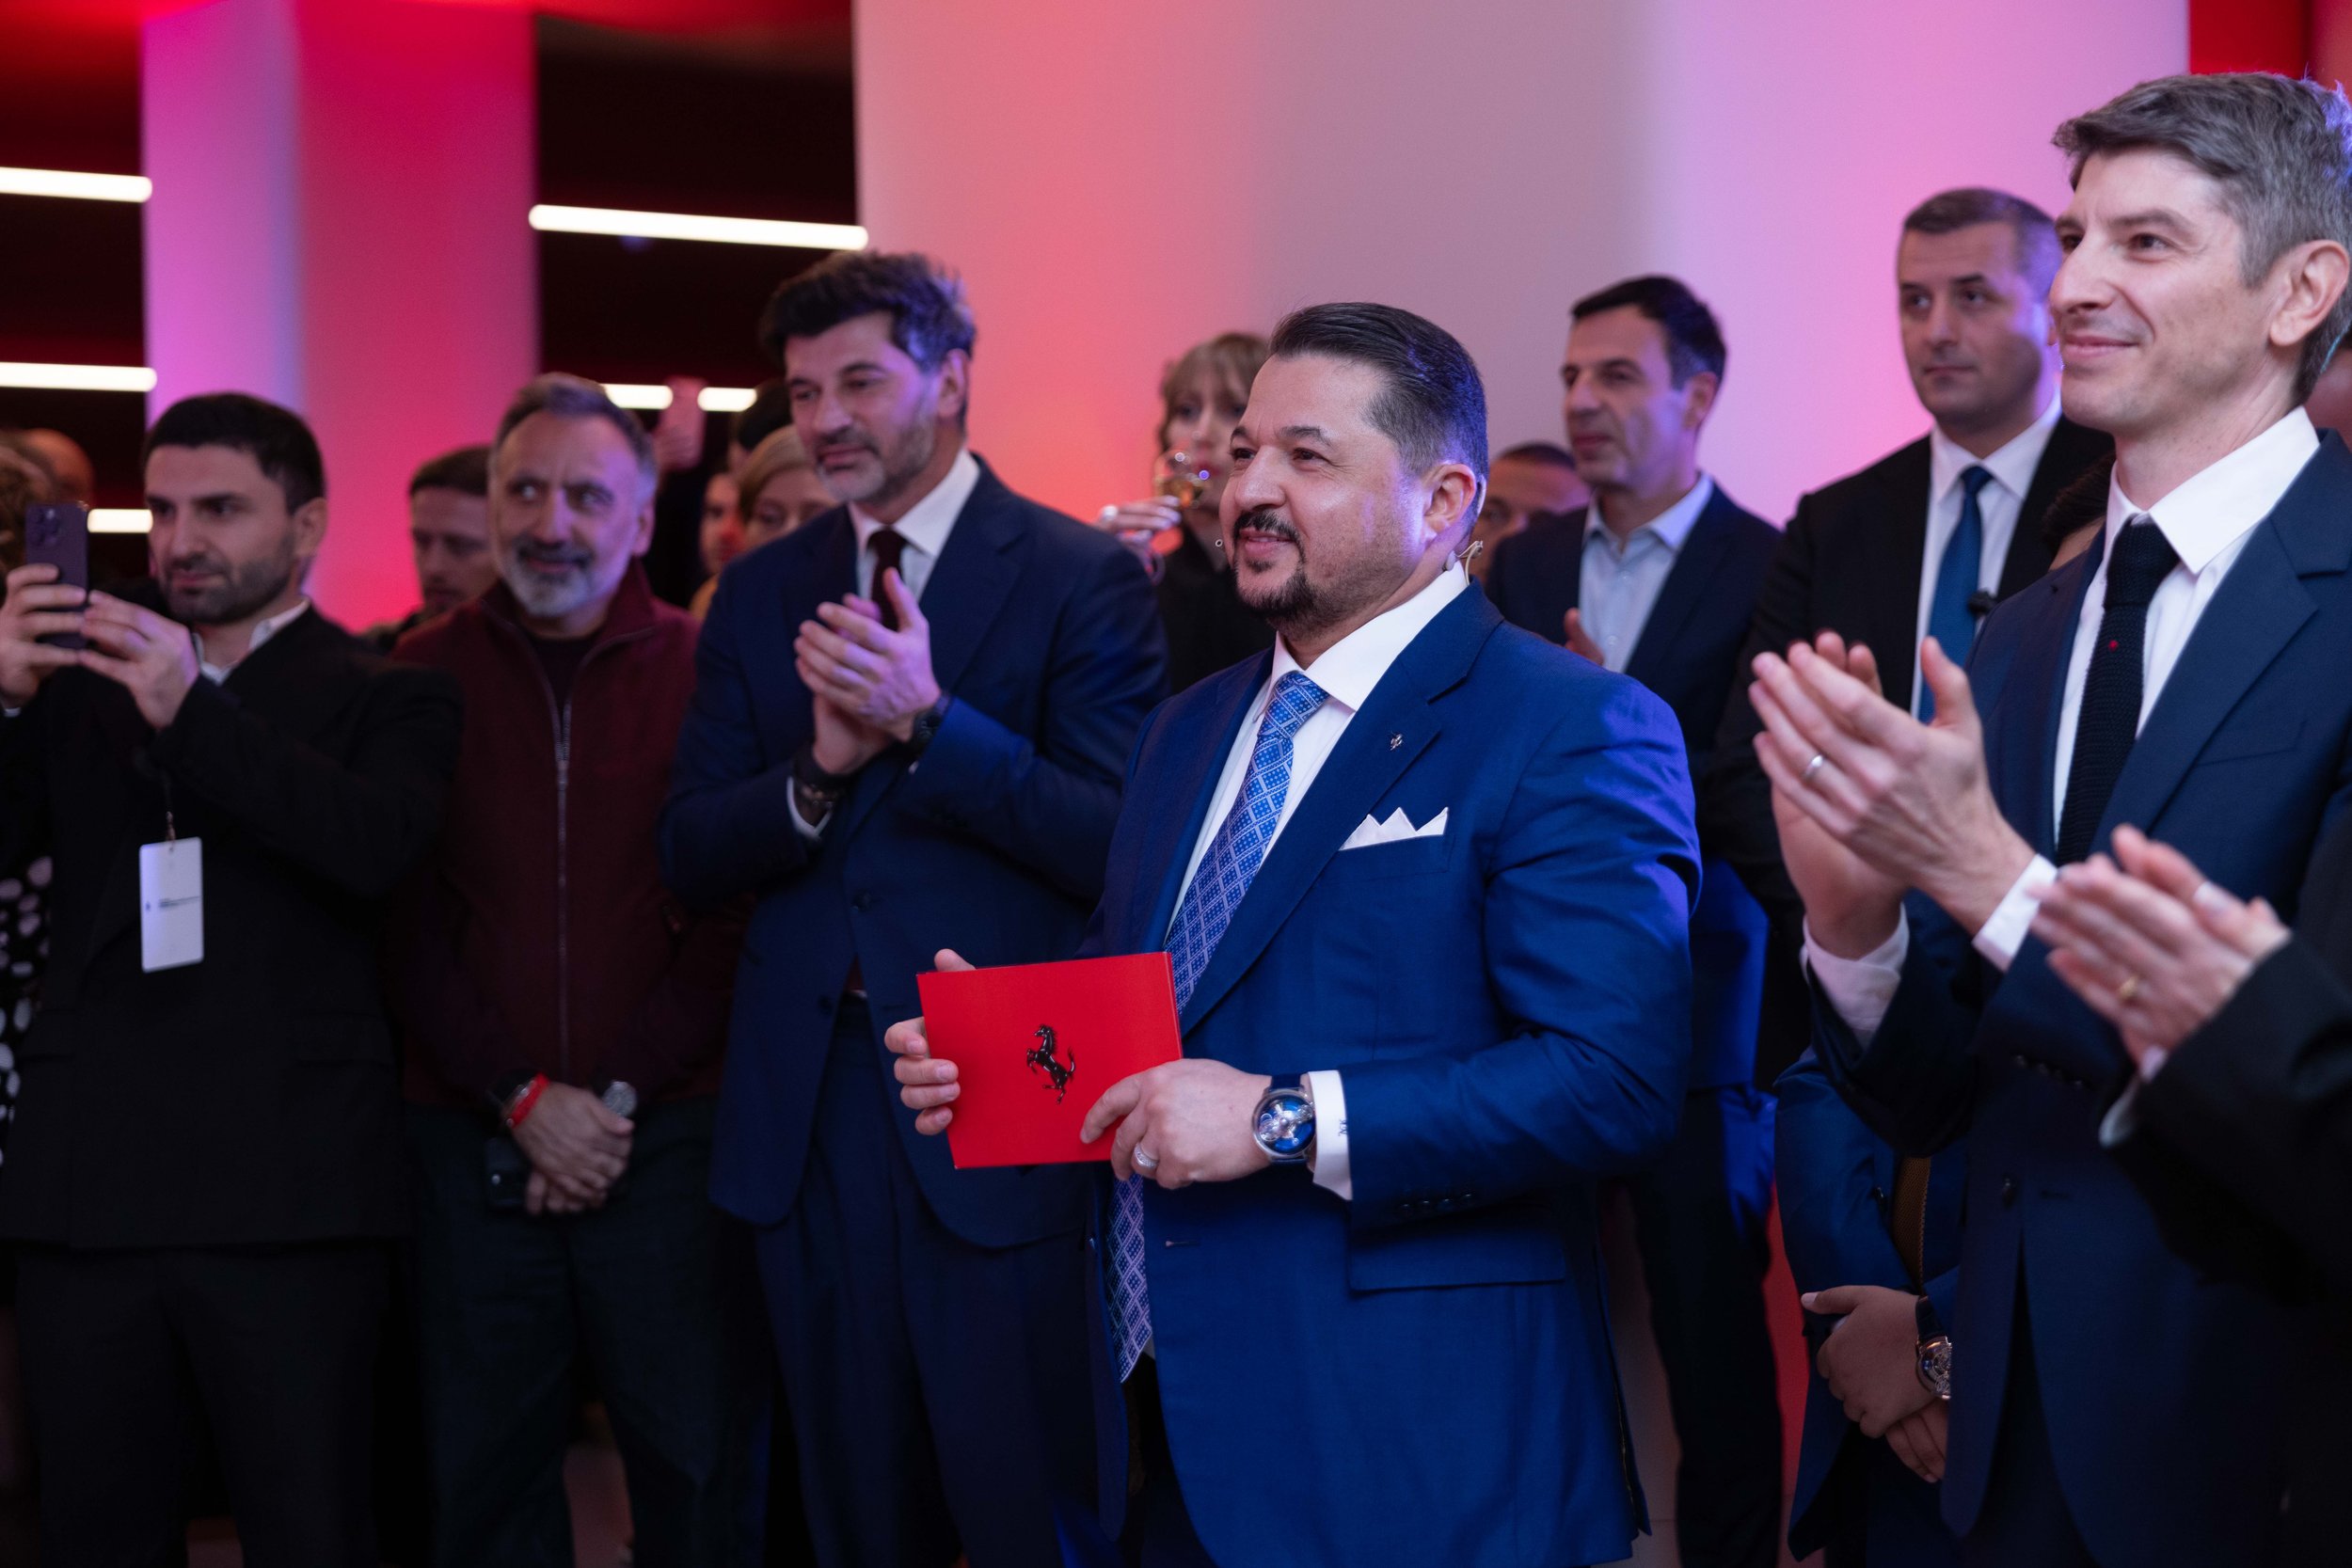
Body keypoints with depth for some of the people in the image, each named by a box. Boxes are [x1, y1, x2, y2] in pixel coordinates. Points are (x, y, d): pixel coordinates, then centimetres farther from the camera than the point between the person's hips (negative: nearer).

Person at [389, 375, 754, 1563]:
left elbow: (729, 919, -2)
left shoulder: (701, 671, 1)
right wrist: (523, 1098, -7)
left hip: (663, 1139, -1)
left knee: (694, 1463, 3)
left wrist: (620, 1097, -9)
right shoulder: (426, 674, 5)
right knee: (483, 1464, 8)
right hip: (474, 1142, 1)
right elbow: (409, 927, 2)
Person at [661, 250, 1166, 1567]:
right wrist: (820, 770, -13)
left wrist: (930, 722, -22)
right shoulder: (761, 594, 10)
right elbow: (692, 855, 6)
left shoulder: (1082, 579, -5)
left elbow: (1119, 849, -13)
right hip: (809, 1111, 5)